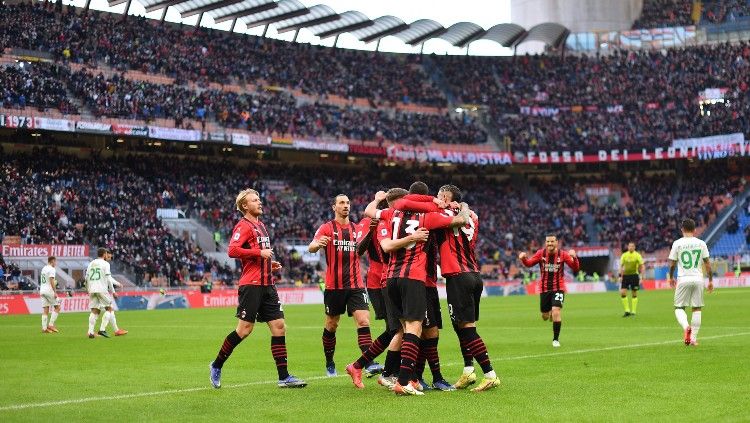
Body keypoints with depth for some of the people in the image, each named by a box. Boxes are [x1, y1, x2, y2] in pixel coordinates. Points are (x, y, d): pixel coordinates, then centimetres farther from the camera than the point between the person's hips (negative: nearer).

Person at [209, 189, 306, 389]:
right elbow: (232, 250, -21)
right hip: (251, 284, -8)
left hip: (267, 285, 8)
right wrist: (260, 253, -19)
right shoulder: (243, 226, -7)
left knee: (279, 326, 1)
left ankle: (283, 376, 1)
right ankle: (216, 366, 12)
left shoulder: (260, 225, 20)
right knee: (244, 329, -6)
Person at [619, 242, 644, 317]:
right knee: (622, 292, -9)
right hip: (625, 275, 3)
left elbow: (641, 266, -1)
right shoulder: (624, 255, 5)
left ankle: (633, 311, 9)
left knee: (634, 294, 1)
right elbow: (621, 266, 12)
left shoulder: (637, 255, -3)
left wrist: (641, 276, -9)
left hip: (634, 275, -3)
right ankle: (627, 310, -1)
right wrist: (621, 276, 5)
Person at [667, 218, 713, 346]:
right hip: (698, 279, 2)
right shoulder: (701, 243, 3)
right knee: (697, 309, 10)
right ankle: (693, 338, 6)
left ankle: (686, 326, -21)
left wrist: (670, 277, 19)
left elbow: (672, 263, 3)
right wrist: (710, 280, 14)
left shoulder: (677, 243, -2)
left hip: (683, 279, -2)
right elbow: (707, 263, 5)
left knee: (679, 308, 8)